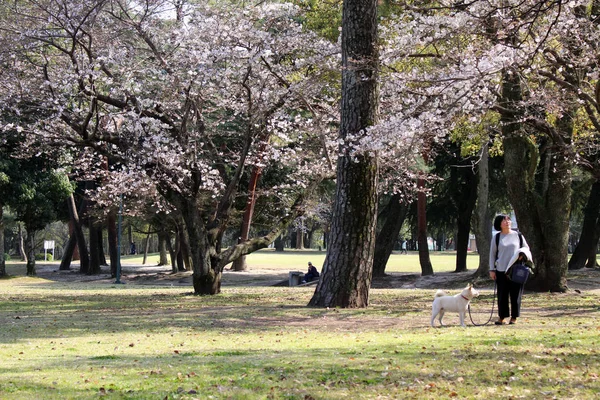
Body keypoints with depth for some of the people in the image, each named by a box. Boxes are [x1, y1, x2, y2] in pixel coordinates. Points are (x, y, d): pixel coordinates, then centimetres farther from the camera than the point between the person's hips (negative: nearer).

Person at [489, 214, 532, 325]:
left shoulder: (518, 236, 7)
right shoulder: (496, 237, 6)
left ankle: (514, 317, 10)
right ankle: (501, 317, 10)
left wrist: (523, 253, -9)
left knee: (516, 294, 1)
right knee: (502, 295, 1)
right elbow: (492, 254, 9)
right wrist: (492, 269, 4)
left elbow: (526, 248, 15)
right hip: (501, 270, 0)